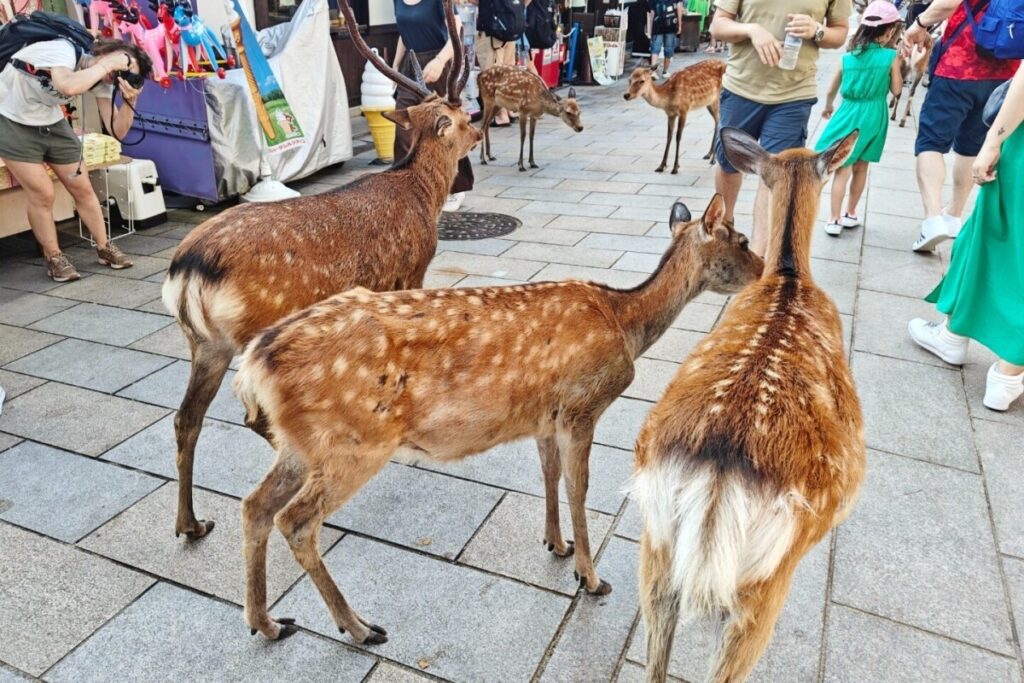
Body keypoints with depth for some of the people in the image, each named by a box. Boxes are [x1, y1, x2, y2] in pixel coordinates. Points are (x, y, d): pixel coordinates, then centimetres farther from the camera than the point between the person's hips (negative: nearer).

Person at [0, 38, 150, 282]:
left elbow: (117, 131, -12)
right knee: (42, 193, -9)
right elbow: (69, 87, -51)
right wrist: (106, 64, -39)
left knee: (82, 188, 3)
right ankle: (54, 258, 8)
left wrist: (130, 101, -28)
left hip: (51, 122, 6)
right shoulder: (64, 50, -29)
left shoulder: (103, 80, -9)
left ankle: (104, 248, 19)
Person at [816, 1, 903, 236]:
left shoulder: (848, 57, -2)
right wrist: (898, 66, 9)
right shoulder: (891, 57, -8)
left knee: (843, 169, 1)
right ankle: (850, 214, 28)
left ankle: (835, 219, -3)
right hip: (873, 117, 0)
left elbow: (832, 89, 9)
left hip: (849, 114, 0)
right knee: (860, 167, 14)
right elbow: (896, 90, -1)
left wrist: (828, 106, 27)